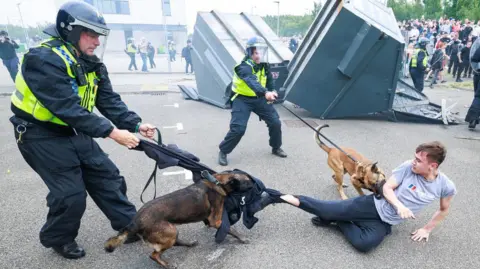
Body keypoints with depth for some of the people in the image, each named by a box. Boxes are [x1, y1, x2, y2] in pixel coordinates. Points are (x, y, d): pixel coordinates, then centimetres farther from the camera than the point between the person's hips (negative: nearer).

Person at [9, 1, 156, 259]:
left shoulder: (91, 62, 1)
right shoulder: (44, 59, -25)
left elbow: (109, 100, -4)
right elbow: (67, 108, -33)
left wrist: (135, 124, -18)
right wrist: (112, 132, -38)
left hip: (74, 131, 8)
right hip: (42, 135, -7)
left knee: (107, 177, 7)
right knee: (71, 193, -5)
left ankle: (131, 226, 22)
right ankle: (58, 238, 26)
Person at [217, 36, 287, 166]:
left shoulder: (264, 66, -1)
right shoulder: (244, 67, -25)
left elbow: (269, 80, 16)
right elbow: (252, 81, -46)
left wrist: (272, 92, -3)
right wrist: (265, 93, -62)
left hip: (259, 98, 7)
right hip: (242, 99, -6)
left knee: (275, 122, 3)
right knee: (238, 129, -18)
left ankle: (276, 148, 26)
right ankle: (223, 151, 4)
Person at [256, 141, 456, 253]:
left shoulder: (445, 186, -4)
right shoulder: (408, 167, -9)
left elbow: (444, 210, 14)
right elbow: (387, 187, -6)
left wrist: (427, 229, 10)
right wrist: (399, 205, -24)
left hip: (385, 223, 1)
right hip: (374, 205, -1)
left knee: (364, 244, -31)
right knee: (326, 209, -16)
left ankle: (339, 224, -3)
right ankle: (276, 197, -11)